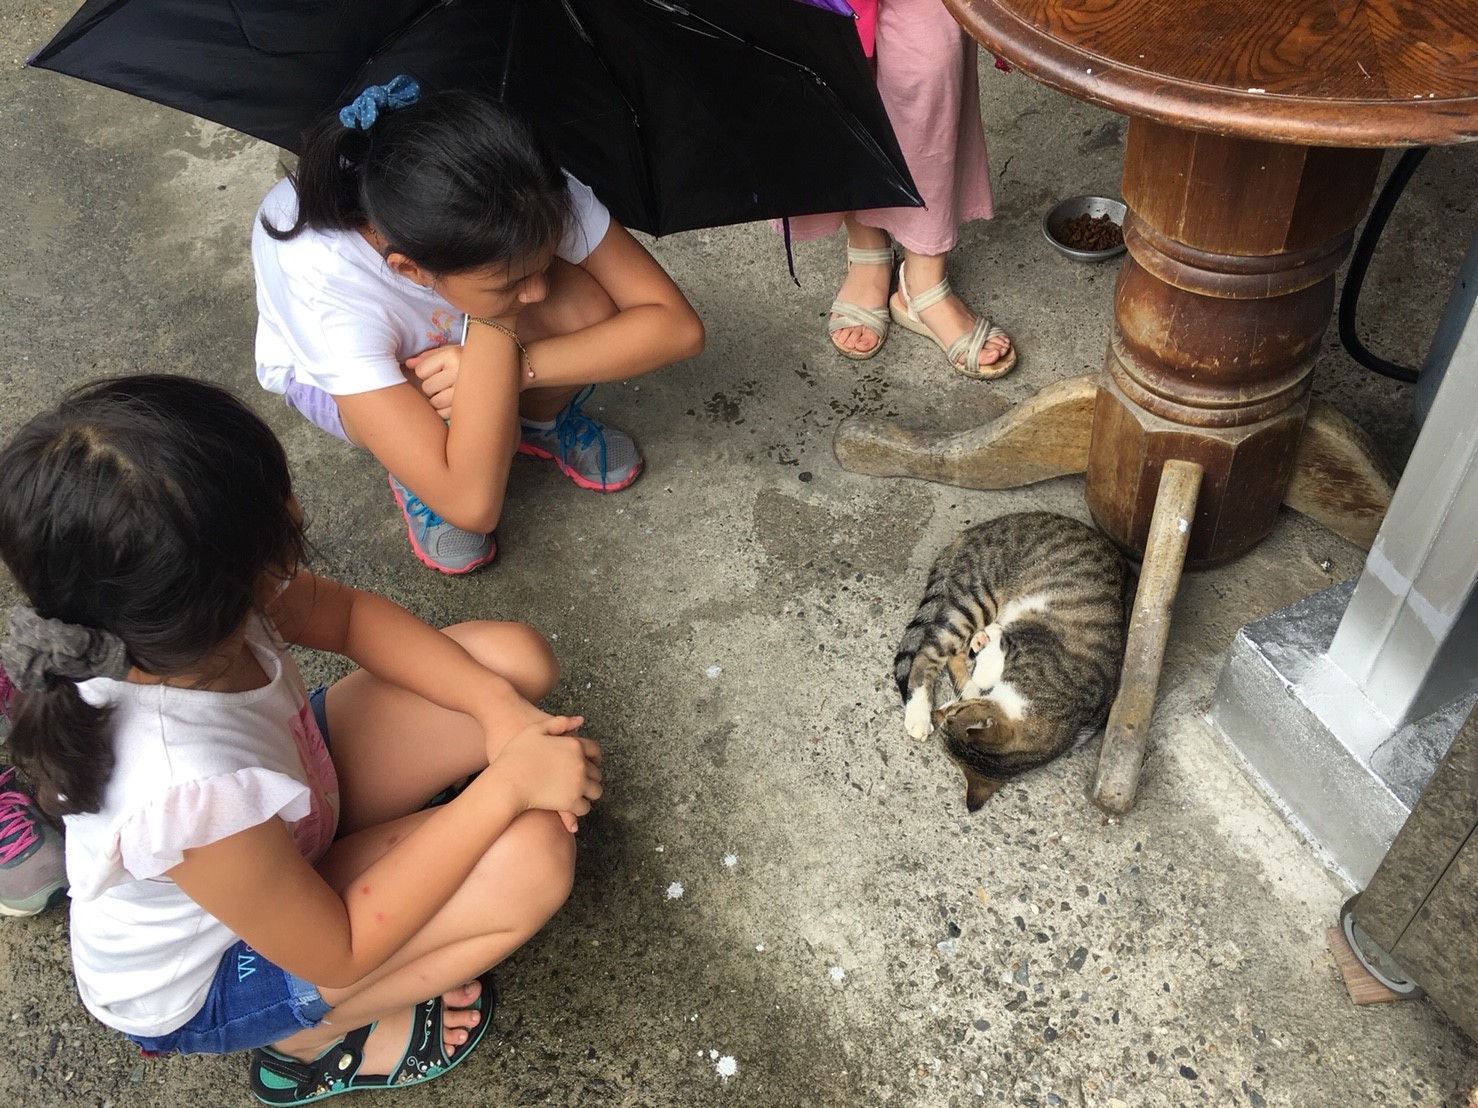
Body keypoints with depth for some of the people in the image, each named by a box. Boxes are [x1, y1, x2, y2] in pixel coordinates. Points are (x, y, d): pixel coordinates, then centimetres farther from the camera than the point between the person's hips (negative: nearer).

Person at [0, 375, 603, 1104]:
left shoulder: (153, 619, -26)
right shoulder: (186, 790, -44)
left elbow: (348, 615, -6)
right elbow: (336, 954, -27)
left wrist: (497, 709, -19)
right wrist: (505, 785, -28)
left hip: (288, 816, 6)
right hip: (203, 982, -5)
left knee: (515, 661, -7)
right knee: (532, 857, -24)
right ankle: (314, 1036, 0)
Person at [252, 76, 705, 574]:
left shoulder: (535, 196, -36)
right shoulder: (326, 281, -43)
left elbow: (678, 325, -31)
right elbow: (472, 504, -46)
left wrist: (521, 367, -41)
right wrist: (497, 326, -46)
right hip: (326, 364, -3)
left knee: (588, 310, -30)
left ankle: (544, 421, 5)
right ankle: (415, 473, 1)